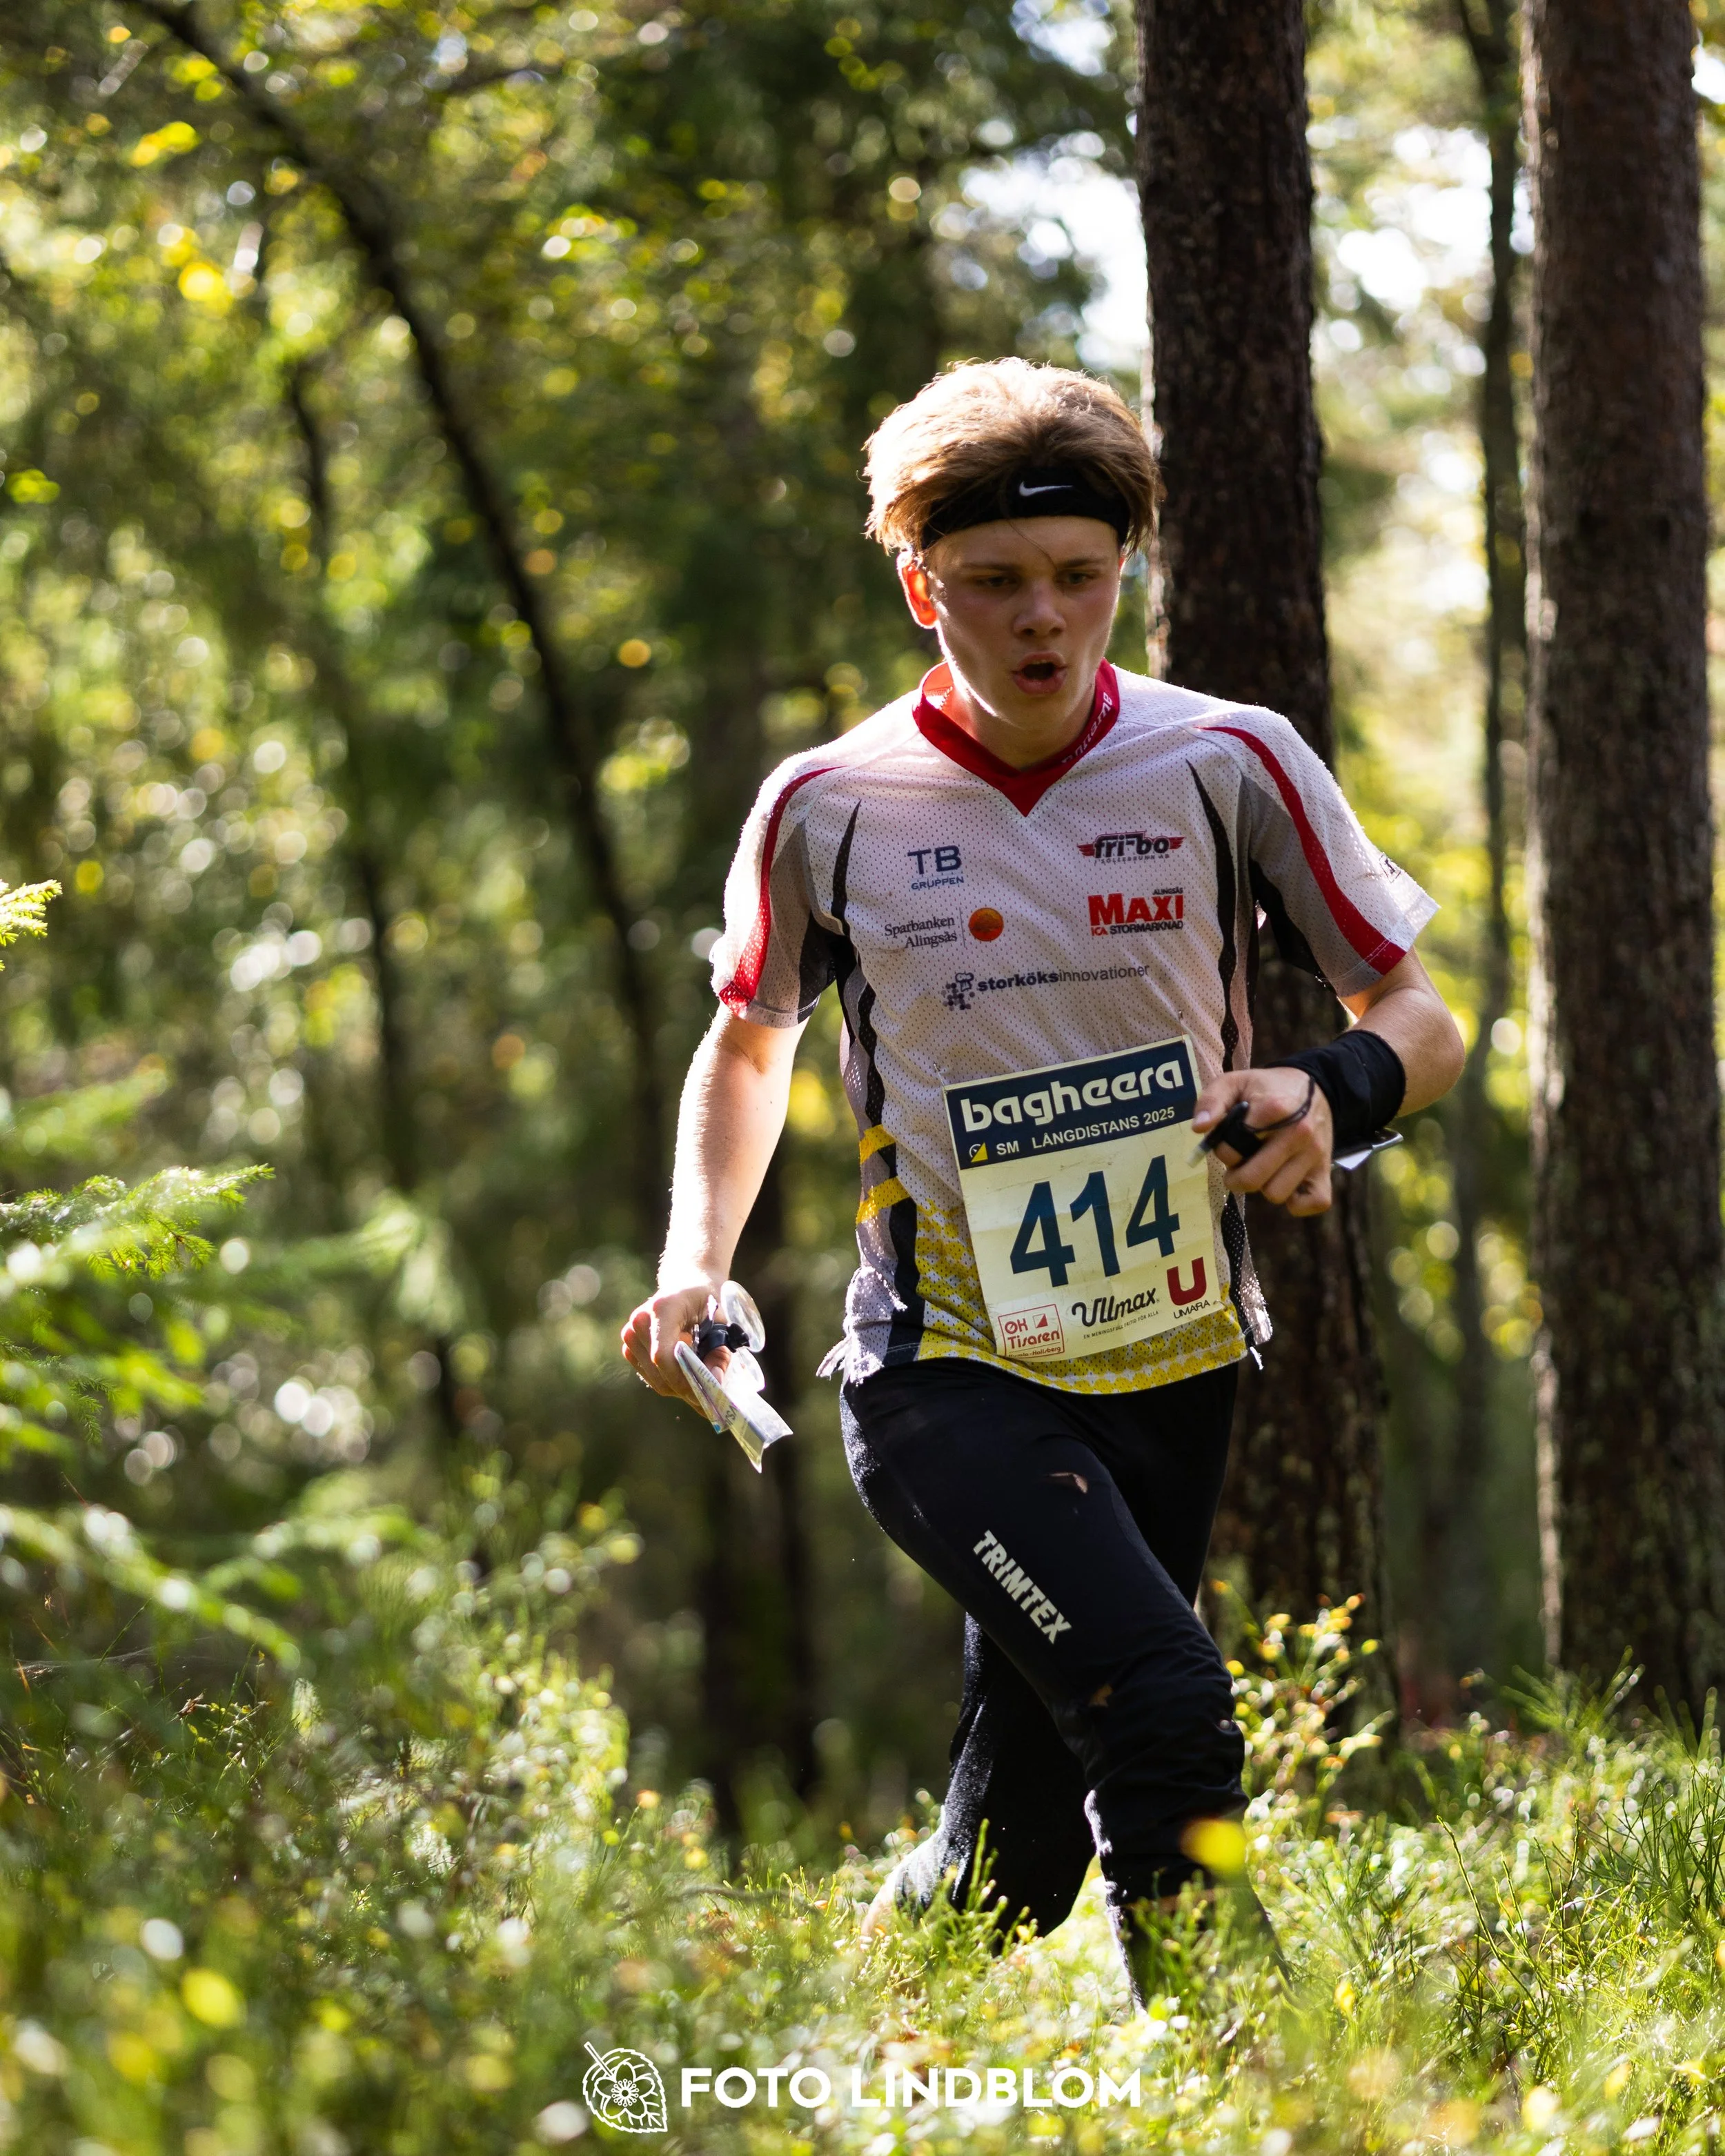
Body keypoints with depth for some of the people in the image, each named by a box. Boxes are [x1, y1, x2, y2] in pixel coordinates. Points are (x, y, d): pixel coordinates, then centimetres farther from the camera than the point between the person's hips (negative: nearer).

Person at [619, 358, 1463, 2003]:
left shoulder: (1230, 767, -2)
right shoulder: (831, 806, -2)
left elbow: (1421, 1023, 6)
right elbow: (748, 1042, 17)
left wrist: (1330, 1092, -17)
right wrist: (695, 1264, 1)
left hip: (1171, 1363, 2)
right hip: (951, 1370, -2)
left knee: (1016, 1864, 5)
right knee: (1163, 1704, -25)